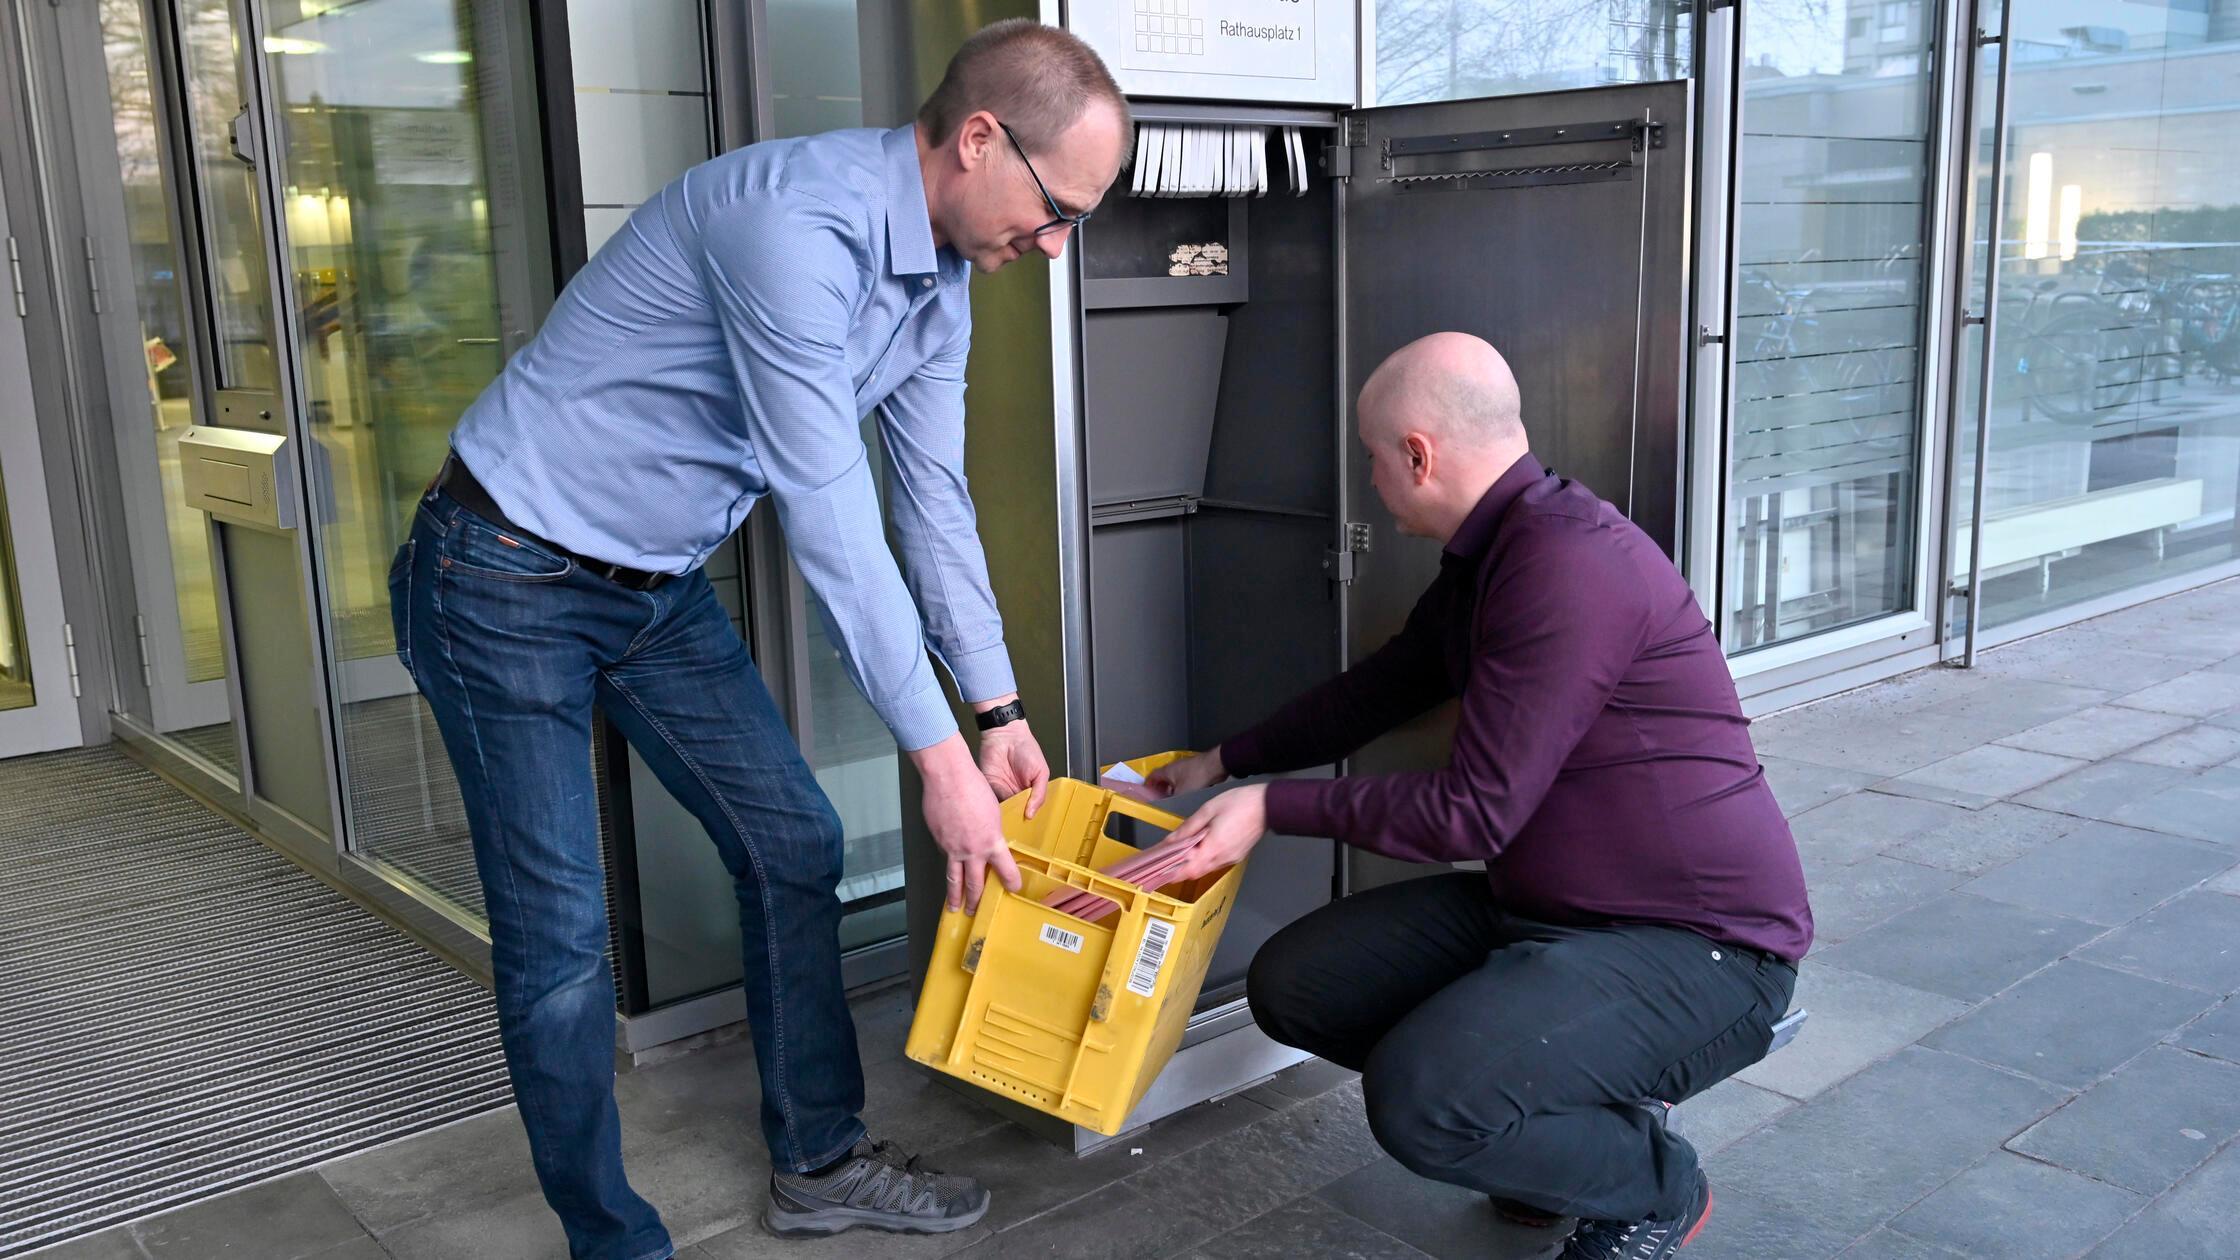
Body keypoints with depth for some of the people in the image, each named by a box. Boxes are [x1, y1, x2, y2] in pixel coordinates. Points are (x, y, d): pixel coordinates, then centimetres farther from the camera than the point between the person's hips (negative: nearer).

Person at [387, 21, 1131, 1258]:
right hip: (508, 581, -9)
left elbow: (932, 499, 6)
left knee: (792, 844, 9)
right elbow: (827, 512, -30)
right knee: (559, 935, -4)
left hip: (659, 589, 9)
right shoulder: (796, 222, -29)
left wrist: (999, 710, 4)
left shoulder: (938, 281, 1)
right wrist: (937, 756, -26)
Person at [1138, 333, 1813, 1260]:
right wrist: (1225, 762, 32)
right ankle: (1565, 1119, 15)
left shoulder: (1569, 564, -24)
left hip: (1698, 943, -10)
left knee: (1422, 1100, -30)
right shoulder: (1483, 558, 9)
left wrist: (1274, 807, -15)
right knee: (1293, 986, 2)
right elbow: (1378, 689, 24)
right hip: (1541, 905, 10)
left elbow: (1473, 815, -24)